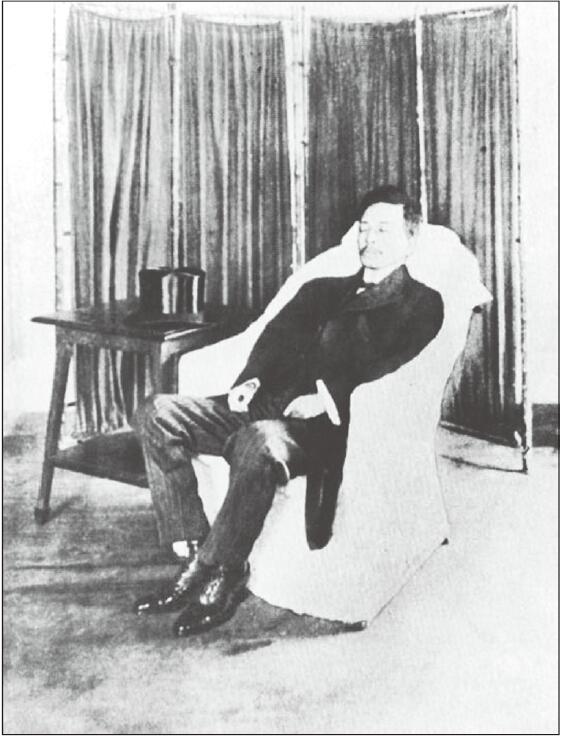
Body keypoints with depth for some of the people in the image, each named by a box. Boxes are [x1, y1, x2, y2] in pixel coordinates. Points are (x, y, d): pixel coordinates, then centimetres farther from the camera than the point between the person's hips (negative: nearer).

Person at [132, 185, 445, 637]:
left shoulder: (422, 303, 11)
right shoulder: (323, 289, 29)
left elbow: (393, 372, -6)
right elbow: (275, 338, 17)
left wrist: (331, 398, -20)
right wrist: (250, 379, -4)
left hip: (323, 425, -7)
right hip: (266, 405, 7)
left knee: (263, 440, -40)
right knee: (159, 414, -12)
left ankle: (221, 573, -21)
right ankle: (193, 557, -13)